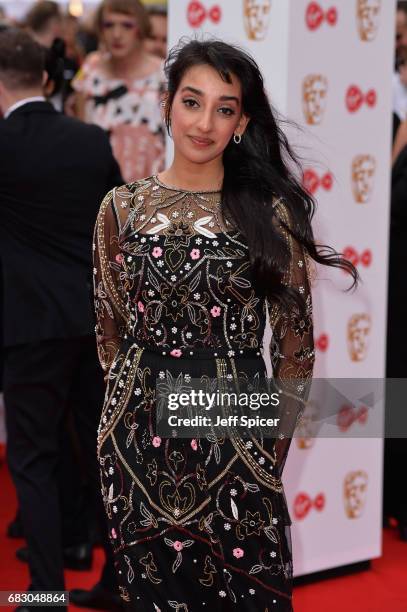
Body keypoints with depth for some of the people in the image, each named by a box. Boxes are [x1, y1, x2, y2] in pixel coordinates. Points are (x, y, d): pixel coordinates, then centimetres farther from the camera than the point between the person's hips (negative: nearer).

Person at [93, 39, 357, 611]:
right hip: (140, 438, 2)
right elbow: (110, 331, 10)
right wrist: (139, 405, 11)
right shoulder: (122, 207, 2)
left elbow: (295, 342, 0)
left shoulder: (269, 210, -4)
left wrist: (275, 444, 0)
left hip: (234, 433, -2)